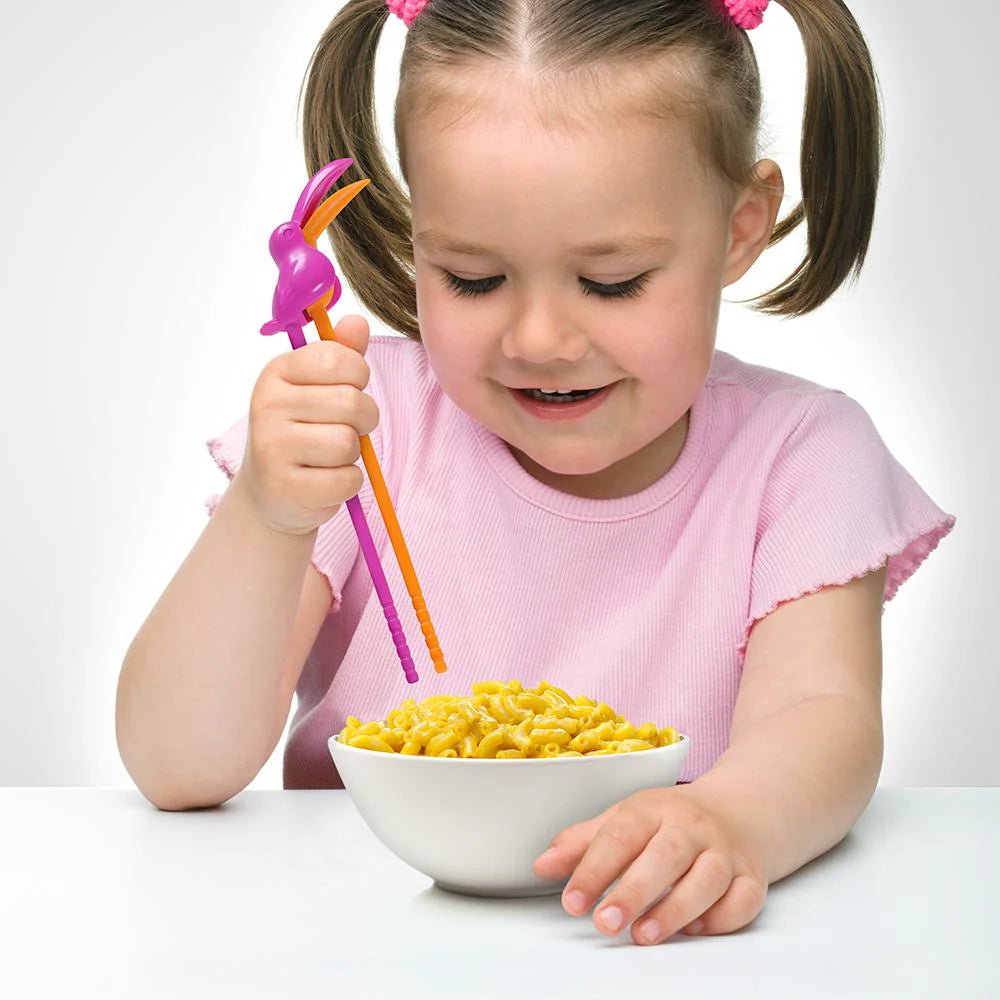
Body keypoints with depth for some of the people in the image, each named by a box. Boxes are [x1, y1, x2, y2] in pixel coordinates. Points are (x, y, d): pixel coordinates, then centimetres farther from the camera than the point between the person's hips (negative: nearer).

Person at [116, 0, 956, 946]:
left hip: (660, 947, 0)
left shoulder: (797, 452, -3)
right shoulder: (359, 428, -4)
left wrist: (729, 819, -42)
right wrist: (263, 520, -28)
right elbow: (177, 770, -11)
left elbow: (820, 719, -19)